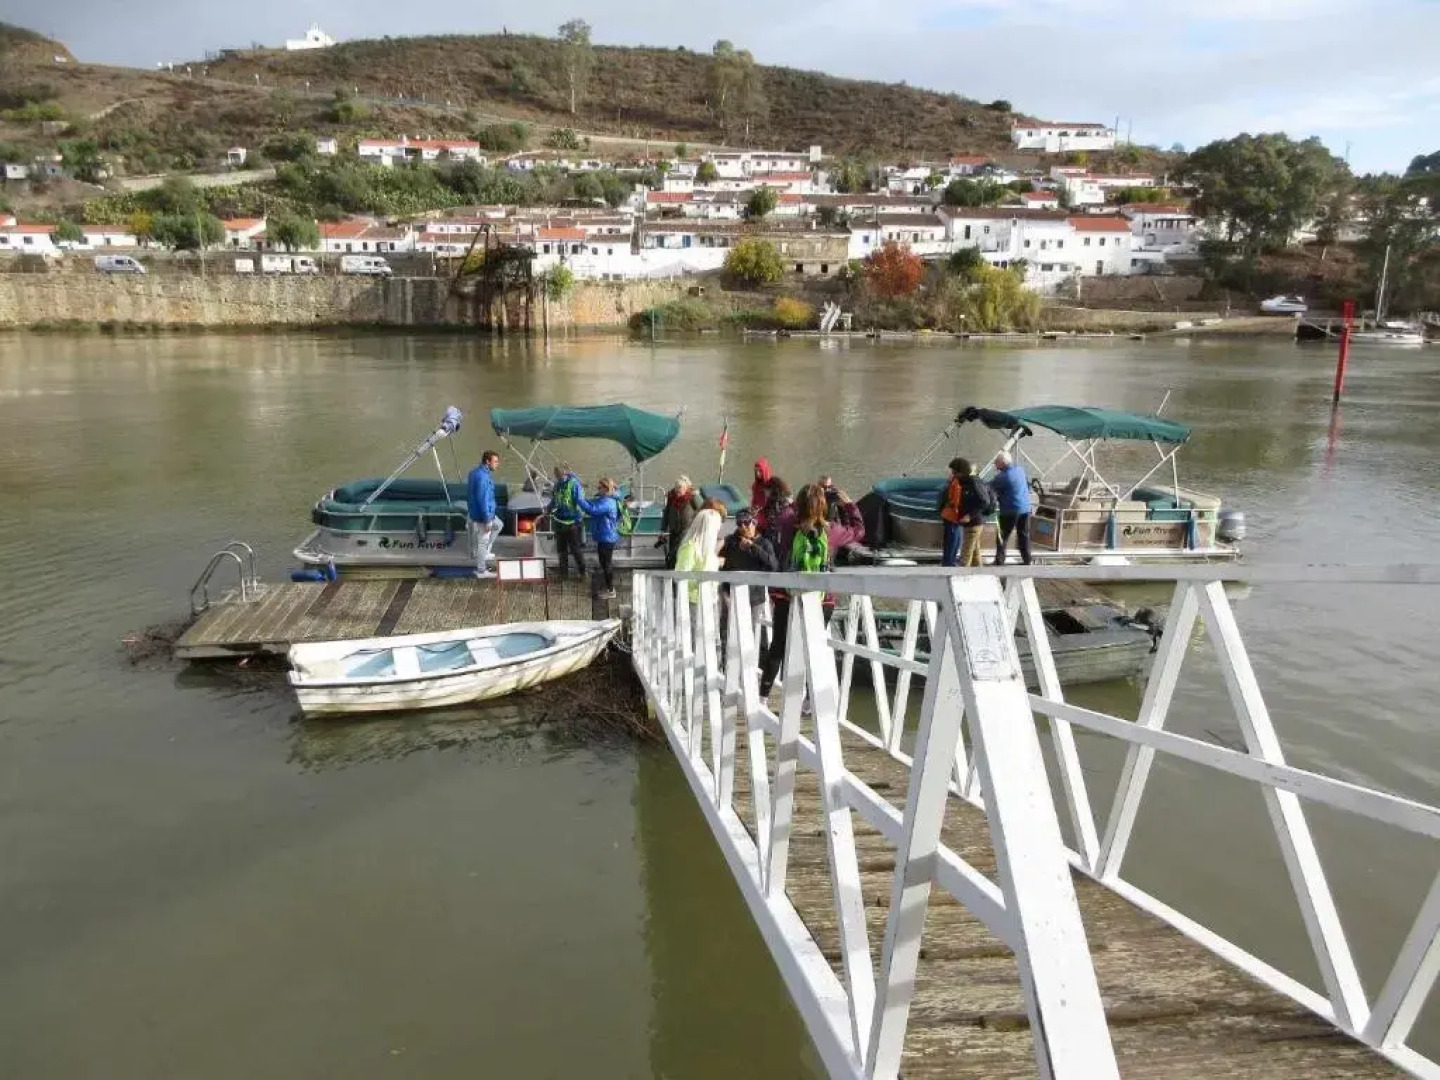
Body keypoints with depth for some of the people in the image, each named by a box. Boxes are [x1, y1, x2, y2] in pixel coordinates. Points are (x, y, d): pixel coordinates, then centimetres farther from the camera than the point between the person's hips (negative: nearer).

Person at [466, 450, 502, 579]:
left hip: (474, 512, 10)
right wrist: (487, 520, -22)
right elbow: (483, 499, -26)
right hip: (482, 515, -10)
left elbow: (469, 494, 17)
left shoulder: (474, 472, 8)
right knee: (482, 542, 1)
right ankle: (481, 570, 12)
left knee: (497, 525, 27)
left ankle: (484, 553, 25)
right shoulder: (483, 477, -24)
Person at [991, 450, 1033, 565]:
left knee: (1002, 536, 2)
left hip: (1010, 510, -7)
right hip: (1025, 508, 7)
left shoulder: (1002, 477, -18)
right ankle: (1027, 560, 19)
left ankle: (999, 561, 1)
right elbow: (1028, 483, 20)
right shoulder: (1020, 470, 5)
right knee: (1024, 535, 15)